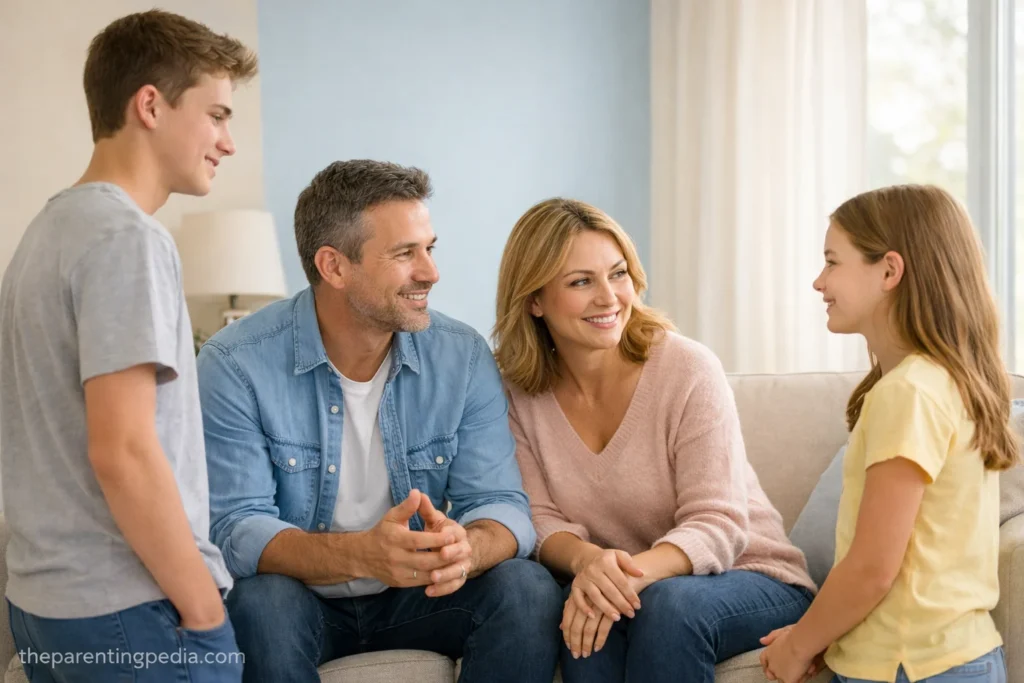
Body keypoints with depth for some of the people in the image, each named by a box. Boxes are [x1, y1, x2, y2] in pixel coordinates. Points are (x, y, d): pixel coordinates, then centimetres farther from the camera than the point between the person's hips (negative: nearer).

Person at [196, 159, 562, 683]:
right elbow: (237, 530, -22)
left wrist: (465, 548, -38)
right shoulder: (235, 365, -17)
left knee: (529, 590, -23)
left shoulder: (465, 357, -7)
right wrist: (360, 555, -41)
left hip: (416, 596, 3)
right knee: (261, 603, -35)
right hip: (303, 598, -3)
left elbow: (500, 506, -11)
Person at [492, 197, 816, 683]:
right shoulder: (520, 390, -3)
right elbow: (541, 519, -7)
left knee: (668, 602, -34)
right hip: (622, 586, 2)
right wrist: (588, 560, -31)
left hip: (750, 577, -2)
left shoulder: (688, 370, -14)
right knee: (587, 618, -32)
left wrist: (630, 573, -38)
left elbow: (717, 526, -18)